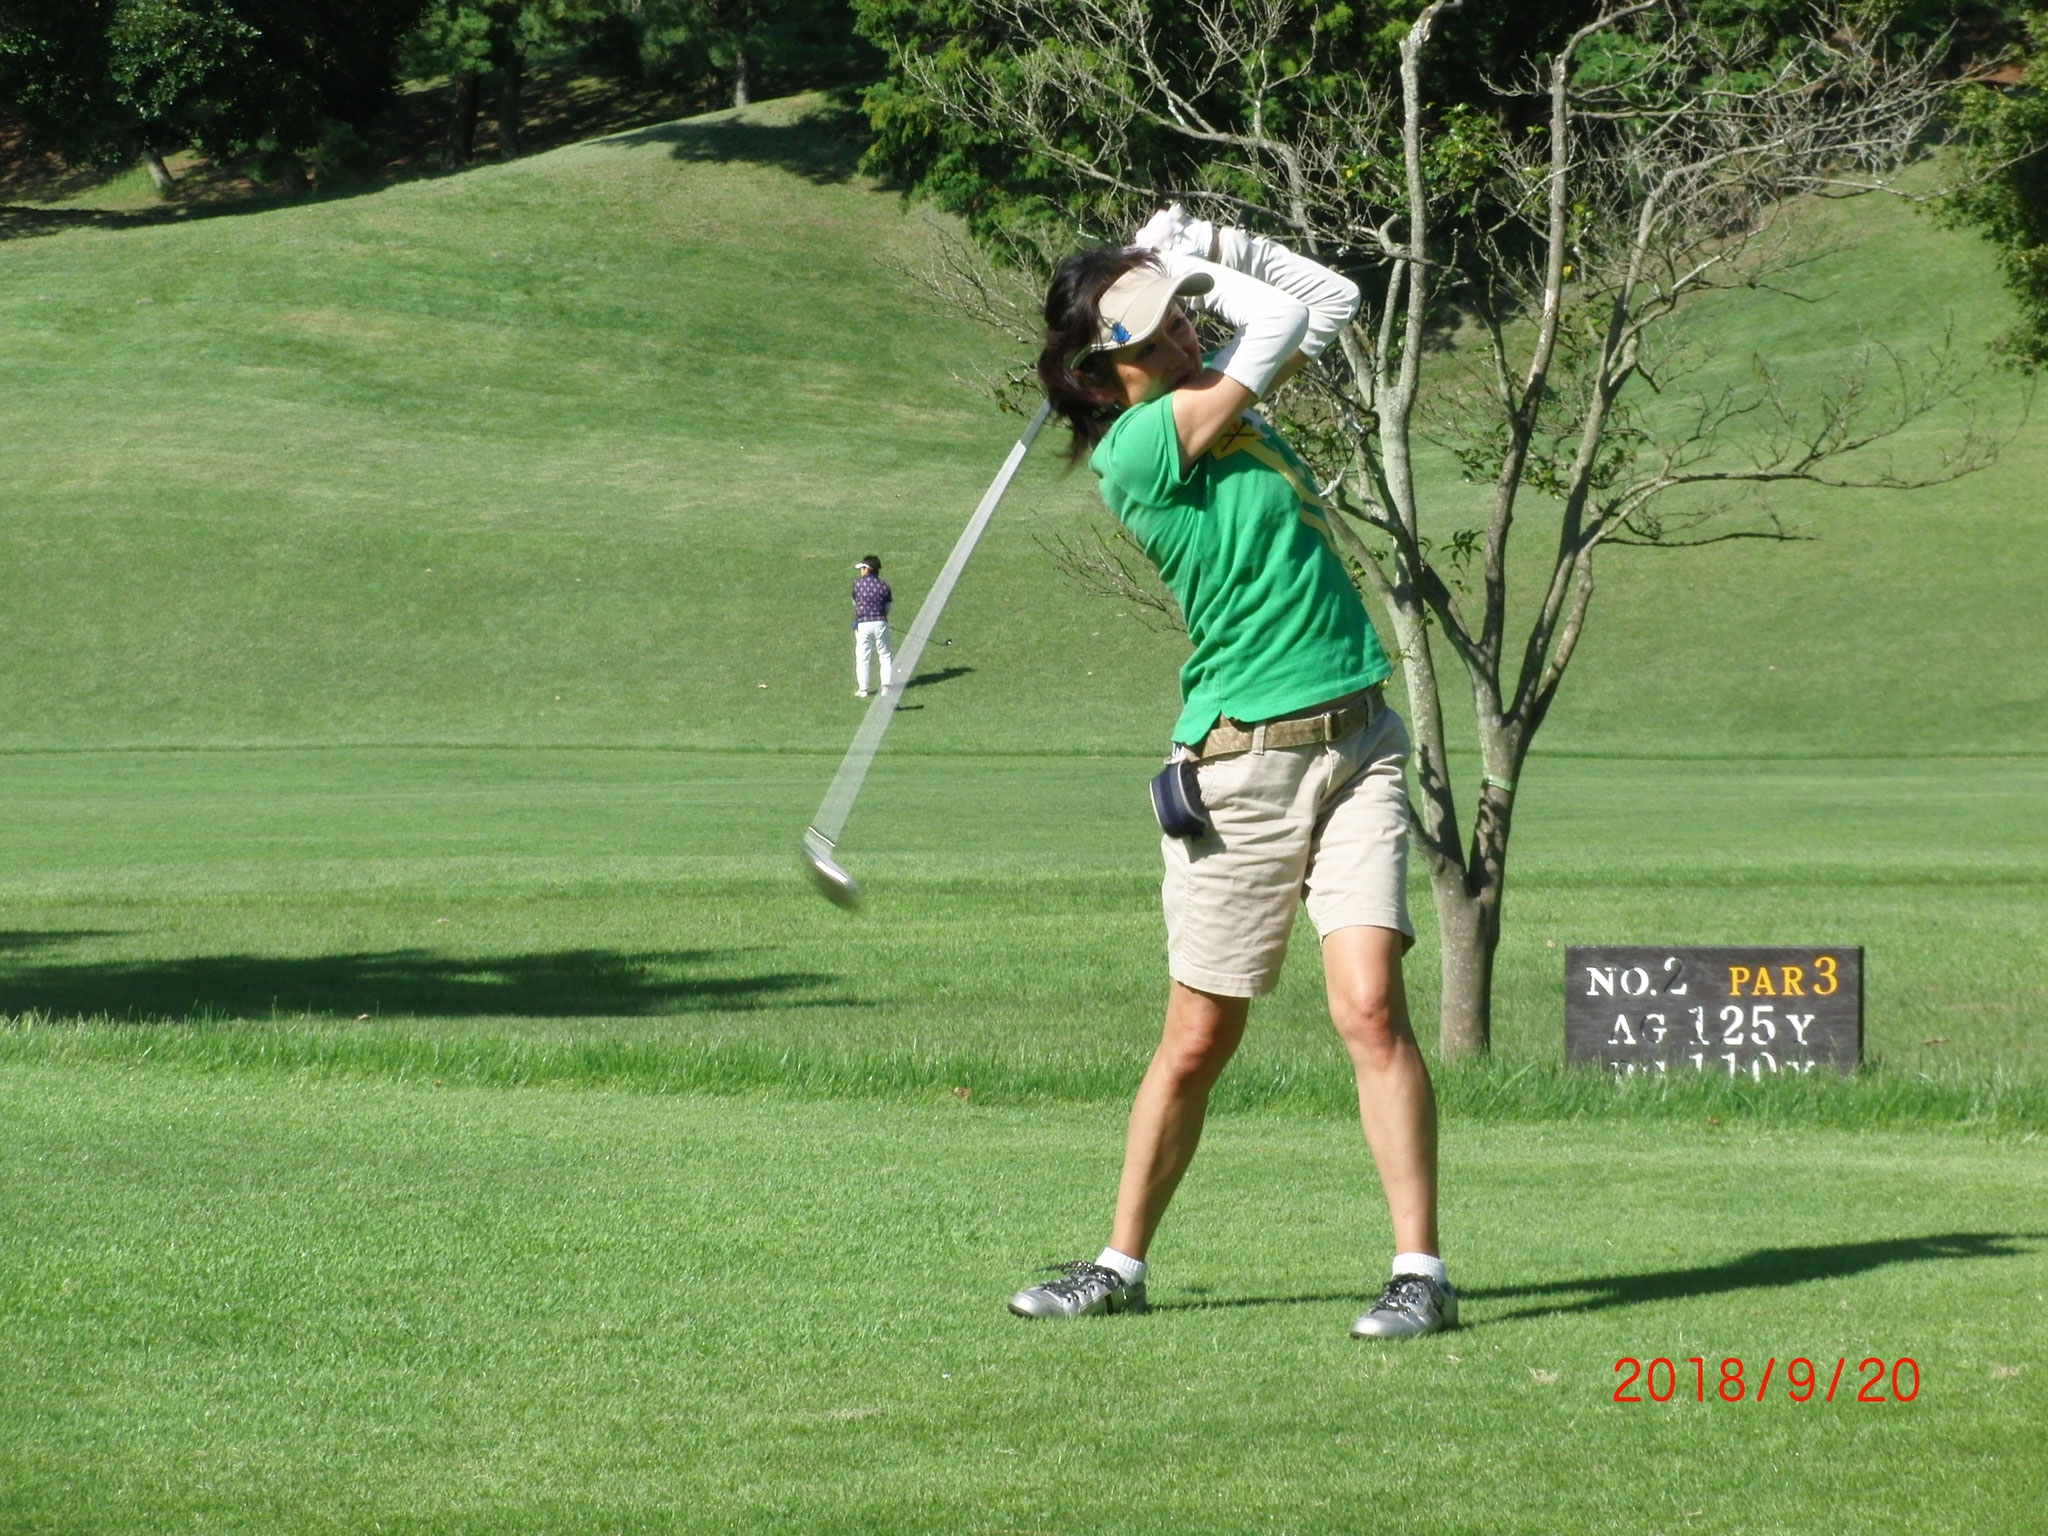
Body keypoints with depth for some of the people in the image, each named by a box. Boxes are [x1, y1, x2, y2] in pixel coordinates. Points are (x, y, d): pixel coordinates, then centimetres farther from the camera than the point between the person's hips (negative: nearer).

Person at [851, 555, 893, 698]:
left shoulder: (857, 583, -4)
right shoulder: (883, 586, -1)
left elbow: (855, 603, 7)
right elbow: (887, 609, 3)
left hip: (862, 623, -1)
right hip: (880, 622, 1)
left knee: (862, 658, 7)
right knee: (885, 656, 12)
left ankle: (862, 689, 5)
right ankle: (886, 685, 5)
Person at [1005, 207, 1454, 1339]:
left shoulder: (1213, 398, 11)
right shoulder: (1140, 444, -13)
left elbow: (1331, 301, 20)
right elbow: (1280, 330, -13)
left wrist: (1201, 249, 10)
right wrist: (1202, 262, 2)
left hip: (1356, 744, 5)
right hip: (1242, 767, -5)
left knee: (1369, 1004, -11)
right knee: (1197, 1042, 4)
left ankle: (1419, 1269, -10)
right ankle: (1120, 1264, 22)